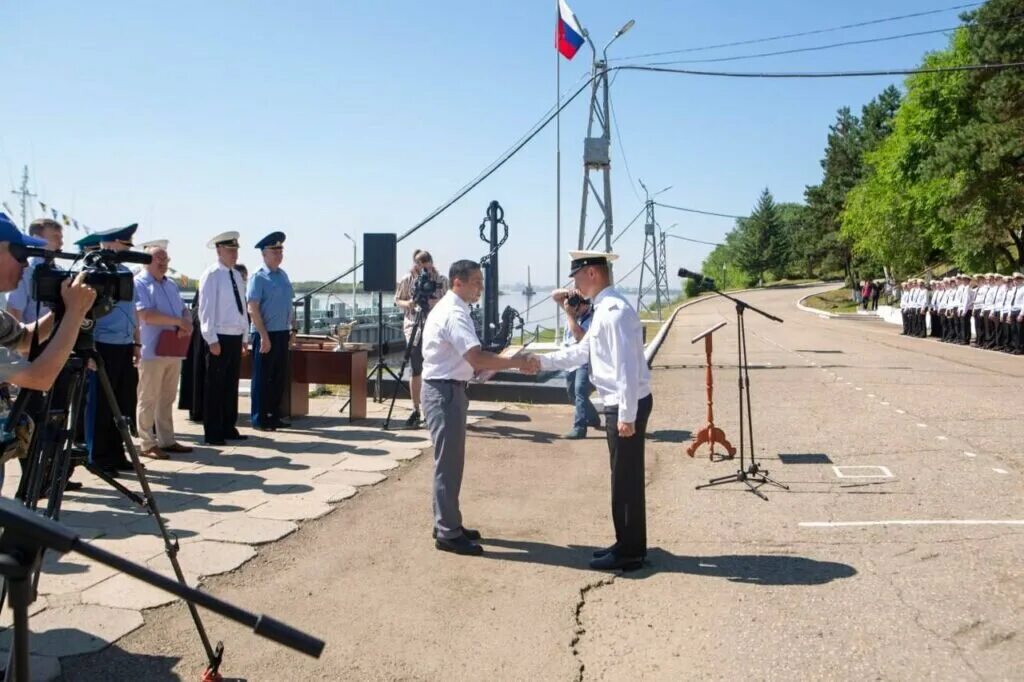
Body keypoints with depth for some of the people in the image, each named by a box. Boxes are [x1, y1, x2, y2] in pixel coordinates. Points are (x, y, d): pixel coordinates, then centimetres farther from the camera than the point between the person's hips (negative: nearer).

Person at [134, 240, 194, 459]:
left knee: (167, 398, 13)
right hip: (152, 351, -7)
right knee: (149, 399, 0)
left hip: (173, 350, 8)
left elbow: (184, 310, 18)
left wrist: (187, 322, -6)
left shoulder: (171, 284, 18)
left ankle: (167, 440, 20)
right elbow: (146, 314, -18)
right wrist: (178, 321, -16)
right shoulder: (139, 283, -7)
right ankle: (148, 444, 6)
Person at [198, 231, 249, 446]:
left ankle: (228, 429, 23)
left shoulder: (237, 275, 12)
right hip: (220, 337, -7)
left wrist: (244, 335, 12)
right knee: (215, 387, 1)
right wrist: (212, 339, -16)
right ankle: (212, 434, 8)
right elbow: (206, 309, -13)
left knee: (231, 385, 13)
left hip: (236, 337, 7)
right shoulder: (211, 275, -10)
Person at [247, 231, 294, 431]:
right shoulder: (258, 278, -10)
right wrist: (264, 336, -19)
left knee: (280, 377, 12)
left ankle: (274, 416, 23)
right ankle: (259, 420, 9)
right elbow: (253, 309, -15)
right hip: (265, 334, -7)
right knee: (262, 378, 1)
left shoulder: (283, 275, 12)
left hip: (282, 333, 7)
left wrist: (292, 328, 14)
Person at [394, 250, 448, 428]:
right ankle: (416, 410, 6)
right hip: (413, 329, 0)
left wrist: (434, 302, -17)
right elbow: (398, 300, 9)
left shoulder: (441, 280, 0)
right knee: (415, 371, -1)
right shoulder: (407, 280, 0)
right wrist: (408, 303, -13)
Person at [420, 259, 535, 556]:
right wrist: (517, 362, -25)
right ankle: (448, 534, 5)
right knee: (448, 463, -4)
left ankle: (447, 525, 28)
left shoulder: (452, 309, 13)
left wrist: (491, 364, 4)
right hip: (444, 392, -11)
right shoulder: (454, 314, -20)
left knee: (452, 461, 17)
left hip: (449, 389, 11)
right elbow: (477, 358, -29)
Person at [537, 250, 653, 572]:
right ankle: (628, 545, 28)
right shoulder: (604, 309, 13)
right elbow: (582, 351, 22)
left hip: (626, 405, -10)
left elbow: (626, 365, -24)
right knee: (623, 477, 17)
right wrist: (543, 361, 17)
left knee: (627, 478, 0)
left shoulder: (614, 310, -19)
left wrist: (626, 415, -24)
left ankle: (629, 551, 12)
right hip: (619, 404, 10)